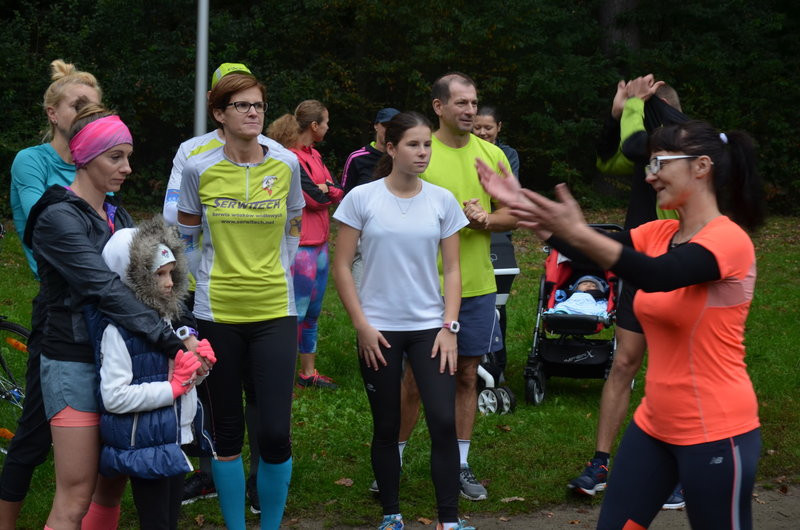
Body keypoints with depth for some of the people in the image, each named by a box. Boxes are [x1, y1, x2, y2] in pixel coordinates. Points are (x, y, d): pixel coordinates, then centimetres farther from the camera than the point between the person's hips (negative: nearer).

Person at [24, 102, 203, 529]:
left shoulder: (115, 216, 12)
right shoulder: (59, 218, -14)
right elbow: (104, 289, -24)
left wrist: (185, 332, -8)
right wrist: (172, 342, -28)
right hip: (75, 363, -8)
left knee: (113, 485, 11)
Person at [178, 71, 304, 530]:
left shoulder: (286, 164, 0)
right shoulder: (199, 169, -3)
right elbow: (187, 237, 11)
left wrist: (278, 273, 10)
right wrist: (208, 279, 6)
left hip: (275, 312, 0)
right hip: (217, 314, 0)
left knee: (275, 432, -6)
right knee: (227, 432, 7)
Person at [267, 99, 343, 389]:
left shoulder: (313, 155, 15)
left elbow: (338, 192, 7)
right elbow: (314, 197, -19)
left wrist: (323, 189, -11)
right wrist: (326, 191, 1)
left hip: (319, 243, 9)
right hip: (301, 246, -9)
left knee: (313, 311, 15)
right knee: (297, 311, -7)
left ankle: (308, 372, 25)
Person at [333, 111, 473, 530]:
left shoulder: (443, 201, 2)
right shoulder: (362, 198, -4)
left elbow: (452, 270, 5)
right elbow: (341, 267, -2)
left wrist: (449, 327, -4)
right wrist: (361, 326, -7)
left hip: (430, 327, 1)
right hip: (378, 331, -1)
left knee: (443, 422, -8)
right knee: (386, 428, 7)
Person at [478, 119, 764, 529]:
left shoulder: (729, 239, -17)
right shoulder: (659, 233, 7)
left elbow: (657, 275, -34)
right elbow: (594, 253, -4)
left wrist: (577, 232, -45)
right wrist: (523, 206, -15)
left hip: (715, 432, -7)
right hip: (654, 423, 7)